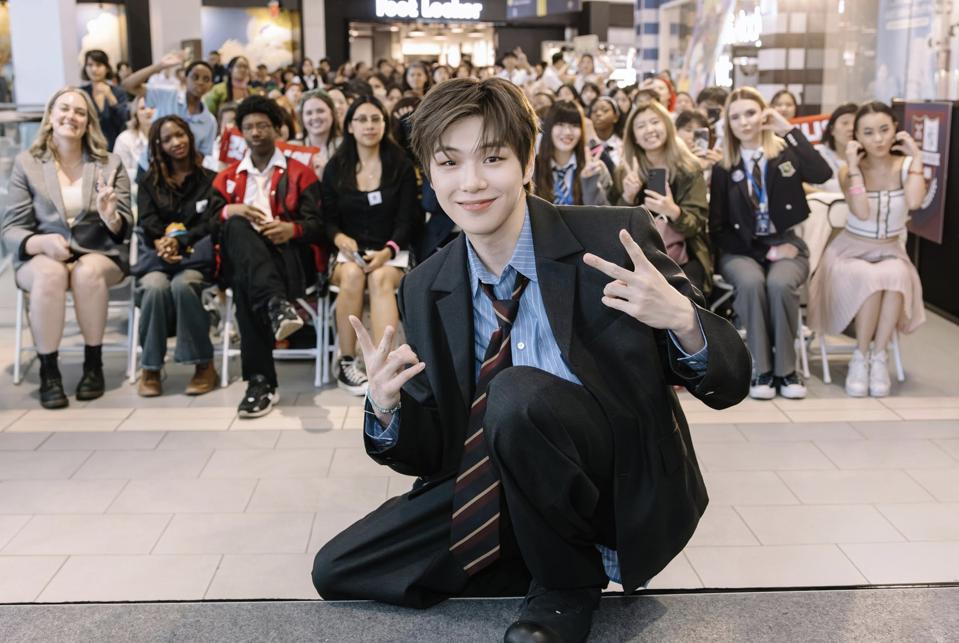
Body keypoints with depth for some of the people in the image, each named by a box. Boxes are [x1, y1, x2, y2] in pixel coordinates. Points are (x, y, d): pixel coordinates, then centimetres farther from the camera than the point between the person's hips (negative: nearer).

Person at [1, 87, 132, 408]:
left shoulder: (110, 164, 5)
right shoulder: (26, 162, 3)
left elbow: (124, 229, 0)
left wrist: (110, 217, -25)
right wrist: (42, 242, -23)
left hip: (99, 256, 0)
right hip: (41, 257, 0)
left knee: (88, 272, -35)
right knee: (50, 273, -35)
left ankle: (93, 364, -18)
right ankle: (48, 371, -24)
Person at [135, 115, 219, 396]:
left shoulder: (209, 180, 13)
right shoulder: (149, 183, 19)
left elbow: (211, 224, 0)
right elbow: (148, 224, 5)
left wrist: (179, 243, -16)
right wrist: (164, 246, -17)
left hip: (196, 260, -1)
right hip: (158, 259, 2)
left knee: (183, 284, -35)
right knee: (155, 286, -33)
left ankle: (204, 366, -25)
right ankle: (150, 368, -24)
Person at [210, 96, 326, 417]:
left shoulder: (301, 174, 18)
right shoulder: (227, 178, 27)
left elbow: (317, 224, 5)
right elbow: (211, 225, 13)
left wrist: (292, 229, -17)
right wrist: (230, 211, -10)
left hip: (290, 259, -2)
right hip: (240, 258, 2)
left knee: (245, 281, -37)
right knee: (237, 227, -36)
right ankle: (275, 304, -52)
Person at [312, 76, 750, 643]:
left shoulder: (617, 240, -14)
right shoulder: (425, 291, -1)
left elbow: (729, 383, -11)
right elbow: (433, 452, 2)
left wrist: (681, 318, -33)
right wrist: (387, 408, -21)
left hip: (627, 484, -5)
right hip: (494, 494, 5)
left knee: (520, 393, -33)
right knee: (338, 571, 0)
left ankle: (569, 583, -7)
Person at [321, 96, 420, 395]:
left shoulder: (401, 166, 5)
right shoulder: (335, 168, 9)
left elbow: (408, 219, -2)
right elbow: (328, 218, 8)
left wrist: (386, 252, -19)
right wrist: (340, 238, -16)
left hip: (391, 251, -1)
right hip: (348, 251, 1)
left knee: (381, 278, -35)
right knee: (353, 275, -34)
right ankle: (346, 362, -26)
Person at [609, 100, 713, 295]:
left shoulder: (689, 170, 3)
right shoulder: (624, 173, 7)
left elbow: (696, 223, -6)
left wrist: (674, 212, -28)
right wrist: (627, 198, -16)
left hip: (683, 258, -1)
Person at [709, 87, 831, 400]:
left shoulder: (786, 154, 4)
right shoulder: (723, 168, 3)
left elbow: (822, 174, -18)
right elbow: (717, 228, 1)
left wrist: (790, 130, -15)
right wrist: (762, 252, -11)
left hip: (785, 244, 0)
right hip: (741, 249, 0)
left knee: (780, 283, -33)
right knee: (751, 282, -34)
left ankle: (786, 368, -17)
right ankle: (762, 369, -22)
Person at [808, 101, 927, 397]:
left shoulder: (906, 166, -2)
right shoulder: (849, 171, -6)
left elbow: (914, 202, -24)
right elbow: (862, 212, -24)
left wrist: (917, 156, -16)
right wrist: (854, 165, -21)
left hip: (891, 252, 2)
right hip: (851, 251, -1)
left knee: (896, 275, -34)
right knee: (871, 278, -34)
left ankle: (878, 356, -23)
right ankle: (860, 357, -19)